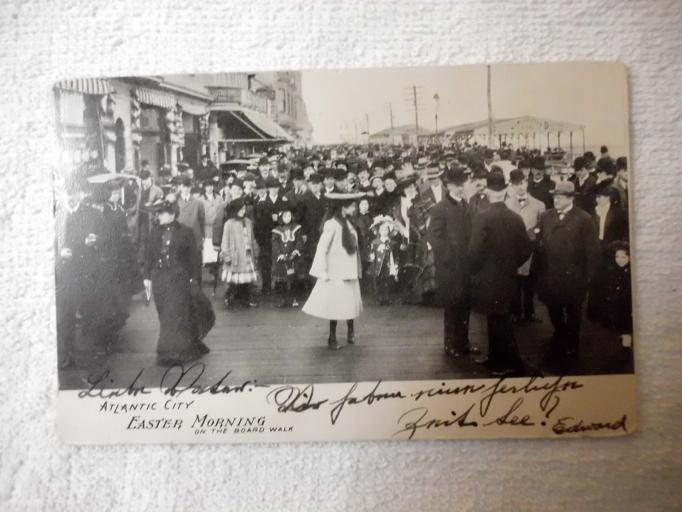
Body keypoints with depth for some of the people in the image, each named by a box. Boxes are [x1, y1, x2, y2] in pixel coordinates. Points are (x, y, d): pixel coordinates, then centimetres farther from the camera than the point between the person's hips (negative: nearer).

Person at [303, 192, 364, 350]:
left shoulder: (349, 224, 7)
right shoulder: (332, 224, -15)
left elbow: (353, 247, 11)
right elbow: (321, 249, -14)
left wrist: (357, 269, 9)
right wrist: (323, 272, -14)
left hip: (350, 272, 7)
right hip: (336, 273, -7)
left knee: (351, 303, 11)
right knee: (335, 306, 0)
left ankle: (351, 332, 29)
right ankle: (332, 338, 14)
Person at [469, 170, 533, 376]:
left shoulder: (483, 217, -17)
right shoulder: (516, 218, 0)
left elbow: (475, 250, -20)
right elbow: (527, 248, 4)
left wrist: (475, 272, -3)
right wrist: (512, 265, 16)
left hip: (488, 279, -6)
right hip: (508, 278, 6)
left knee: (499, 323, 4)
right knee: (498, 320, 18)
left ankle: (512, 363, 10)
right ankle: (495, 357, 30)